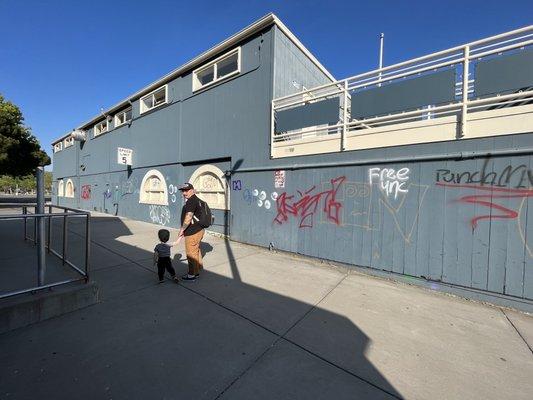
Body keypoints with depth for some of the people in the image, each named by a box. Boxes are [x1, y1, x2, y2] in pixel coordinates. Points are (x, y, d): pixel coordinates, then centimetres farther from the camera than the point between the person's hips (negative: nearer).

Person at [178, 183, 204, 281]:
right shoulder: (196, 199, 14)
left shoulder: (191, 201, -19)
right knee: (196, 251, 20)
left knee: (191, 254, 2)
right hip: (198, 230, 11)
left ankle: (192, 275, 16)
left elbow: (188, 217, -26)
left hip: (192, 232, -11)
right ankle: (197, 271, 34)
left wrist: (182, 229, -16)